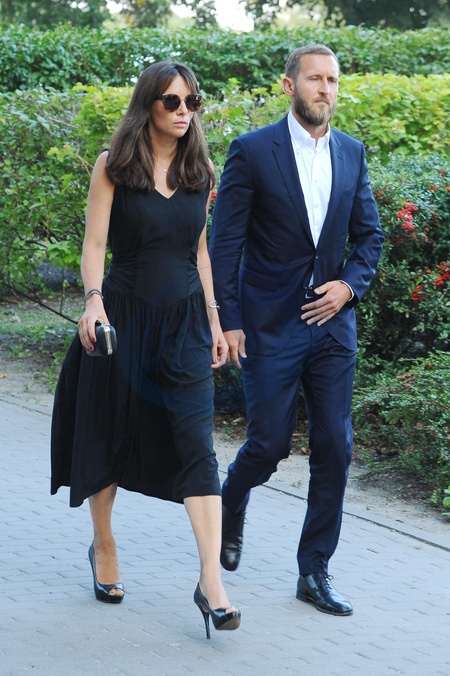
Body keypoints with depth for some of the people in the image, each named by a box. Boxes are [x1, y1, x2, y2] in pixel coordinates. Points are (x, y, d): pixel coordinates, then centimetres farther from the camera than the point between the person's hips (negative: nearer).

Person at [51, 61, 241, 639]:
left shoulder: (198, 172, 8)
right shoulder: (114, 167, -2)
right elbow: (94, 243, -6)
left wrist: (214, 319, 12)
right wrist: (93, 300, -23)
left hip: (185, 320, 2)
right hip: (124, 314, -2)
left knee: (196, 444, -9)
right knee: (109, 435, 10)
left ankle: (212, 584, -15)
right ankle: (103, 546, 35)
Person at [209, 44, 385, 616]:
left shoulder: (351, 153, 8)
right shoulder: (252, 151, -6)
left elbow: (369, 234, 14)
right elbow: (224, 241, -6)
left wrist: (350, 284, -4)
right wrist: (227, 321, -11)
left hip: (332, 322, 4)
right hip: (271, 326, -4)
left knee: (334, 448, 2)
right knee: (269, 443, 0)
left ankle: (314, 572, 11)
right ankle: (230, 506, 34)